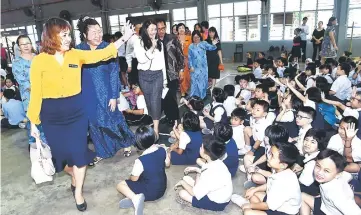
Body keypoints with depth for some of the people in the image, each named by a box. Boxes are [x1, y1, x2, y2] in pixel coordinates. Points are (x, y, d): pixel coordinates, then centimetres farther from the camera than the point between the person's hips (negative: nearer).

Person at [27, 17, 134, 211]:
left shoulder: (75, 55, 0)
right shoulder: (39, 61, -8)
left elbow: (101, 54, -6)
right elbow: (36, 93, -6)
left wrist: (124, 38, -12)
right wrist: (33, 121, -3)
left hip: (76, 112, 2)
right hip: (52, 116, -1)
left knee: (78, 151, 4)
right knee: (61, 152, 12)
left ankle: (78, 191, 22)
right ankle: (75, 176, 44)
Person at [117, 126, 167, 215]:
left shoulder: (140, 161, -29)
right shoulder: (162, 150, -14)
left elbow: (134, 179, -11)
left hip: (150, 192, -5)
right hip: (162, 188, 5)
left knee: (120, 185, 10)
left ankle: (134, 197, -12)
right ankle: (135, 198, 5)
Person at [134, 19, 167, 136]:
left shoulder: (159, 43, 9)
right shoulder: (138, 42, -2)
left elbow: (162, 61, 13)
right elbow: (141, 59, -14)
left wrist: (165, 79, 12)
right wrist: (152, 47, -14)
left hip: (157, 75, 1)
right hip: (144, 75, 0)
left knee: (155, 101, -8)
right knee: (149, 101, 10)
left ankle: (156, 129, -9)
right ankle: (153, 122, 28)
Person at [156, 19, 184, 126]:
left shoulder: (173, 38, -1)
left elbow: (180, 54, 4)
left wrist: (181, 69, 2)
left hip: (172, 73, -2)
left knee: (171, 97, -3)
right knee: (163, 97, 7)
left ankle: (175, 118, 14)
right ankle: (168, 116, 26)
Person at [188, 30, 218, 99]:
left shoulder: (204, 43, 1)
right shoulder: (191, 46, 2)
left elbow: (210, 48, -12)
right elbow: (189, 57, 2)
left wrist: (213, 44, -33)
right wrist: (191, 66, -6)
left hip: (203, 67, 1)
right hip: (195, 68, -1)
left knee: (203, 81, 10)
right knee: (195, 82, 2)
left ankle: (203, 96, 25)